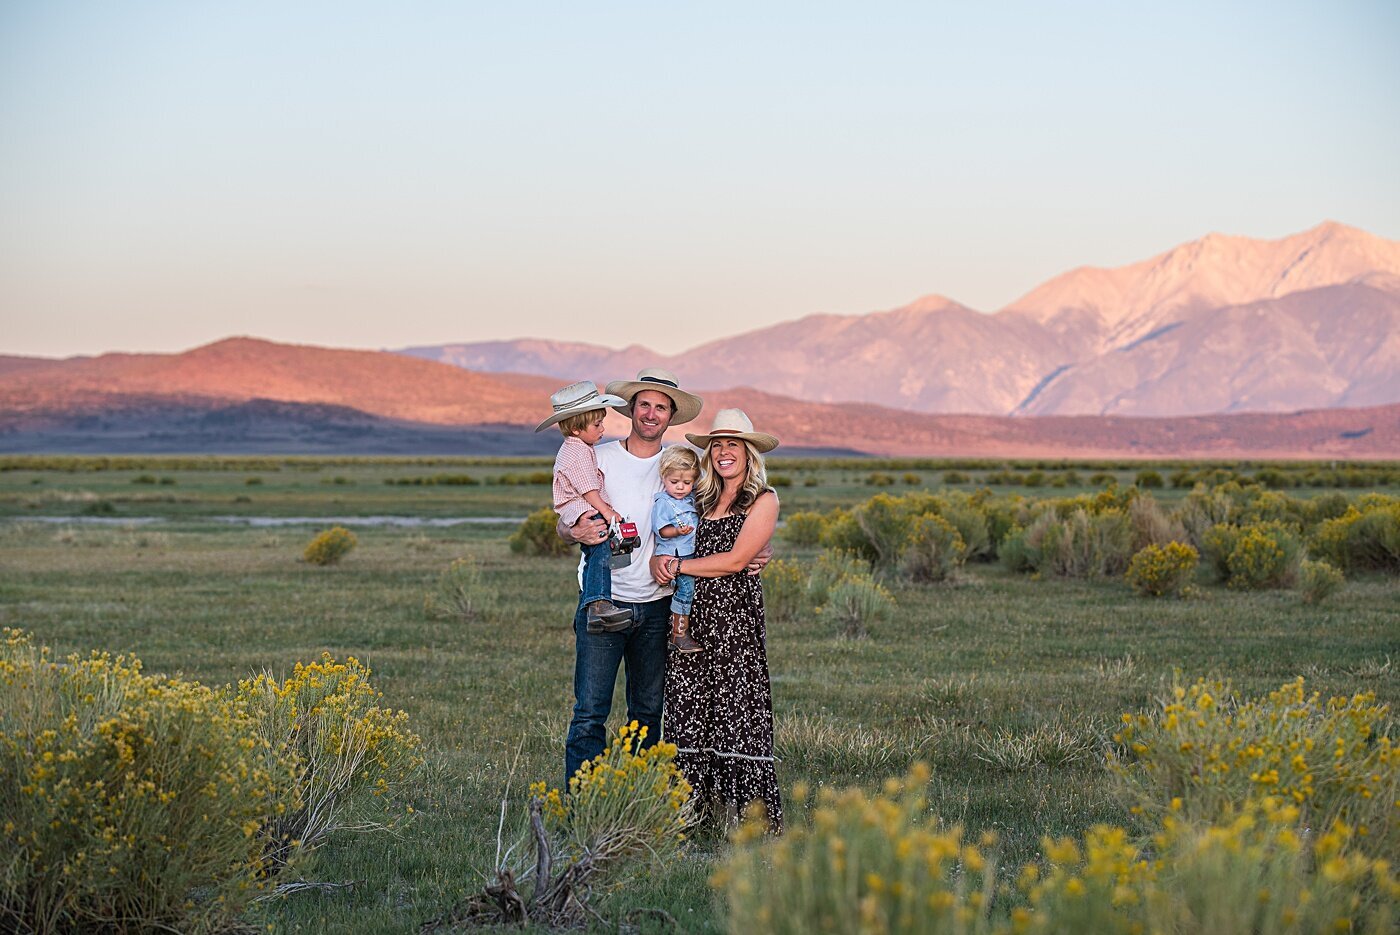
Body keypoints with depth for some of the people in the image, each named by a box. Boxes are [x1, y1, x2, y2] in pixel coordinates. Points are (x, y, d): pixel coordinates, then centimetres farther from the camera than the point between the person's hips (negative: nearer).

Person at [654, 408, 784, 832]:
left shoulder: (763, 501, 1)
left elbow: (736, 560, -8)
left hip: (736, 613, -5)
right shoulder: (700, 499, 17)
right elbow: (667, 545, 16)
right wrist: (662, 565, -8)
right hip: (690, 614, 5)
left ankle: (749, 813, -3)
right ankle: (699, 809, 7)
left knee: (736, 707, -7)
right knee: (689, 708, 2)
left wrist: (679, 566, -5)